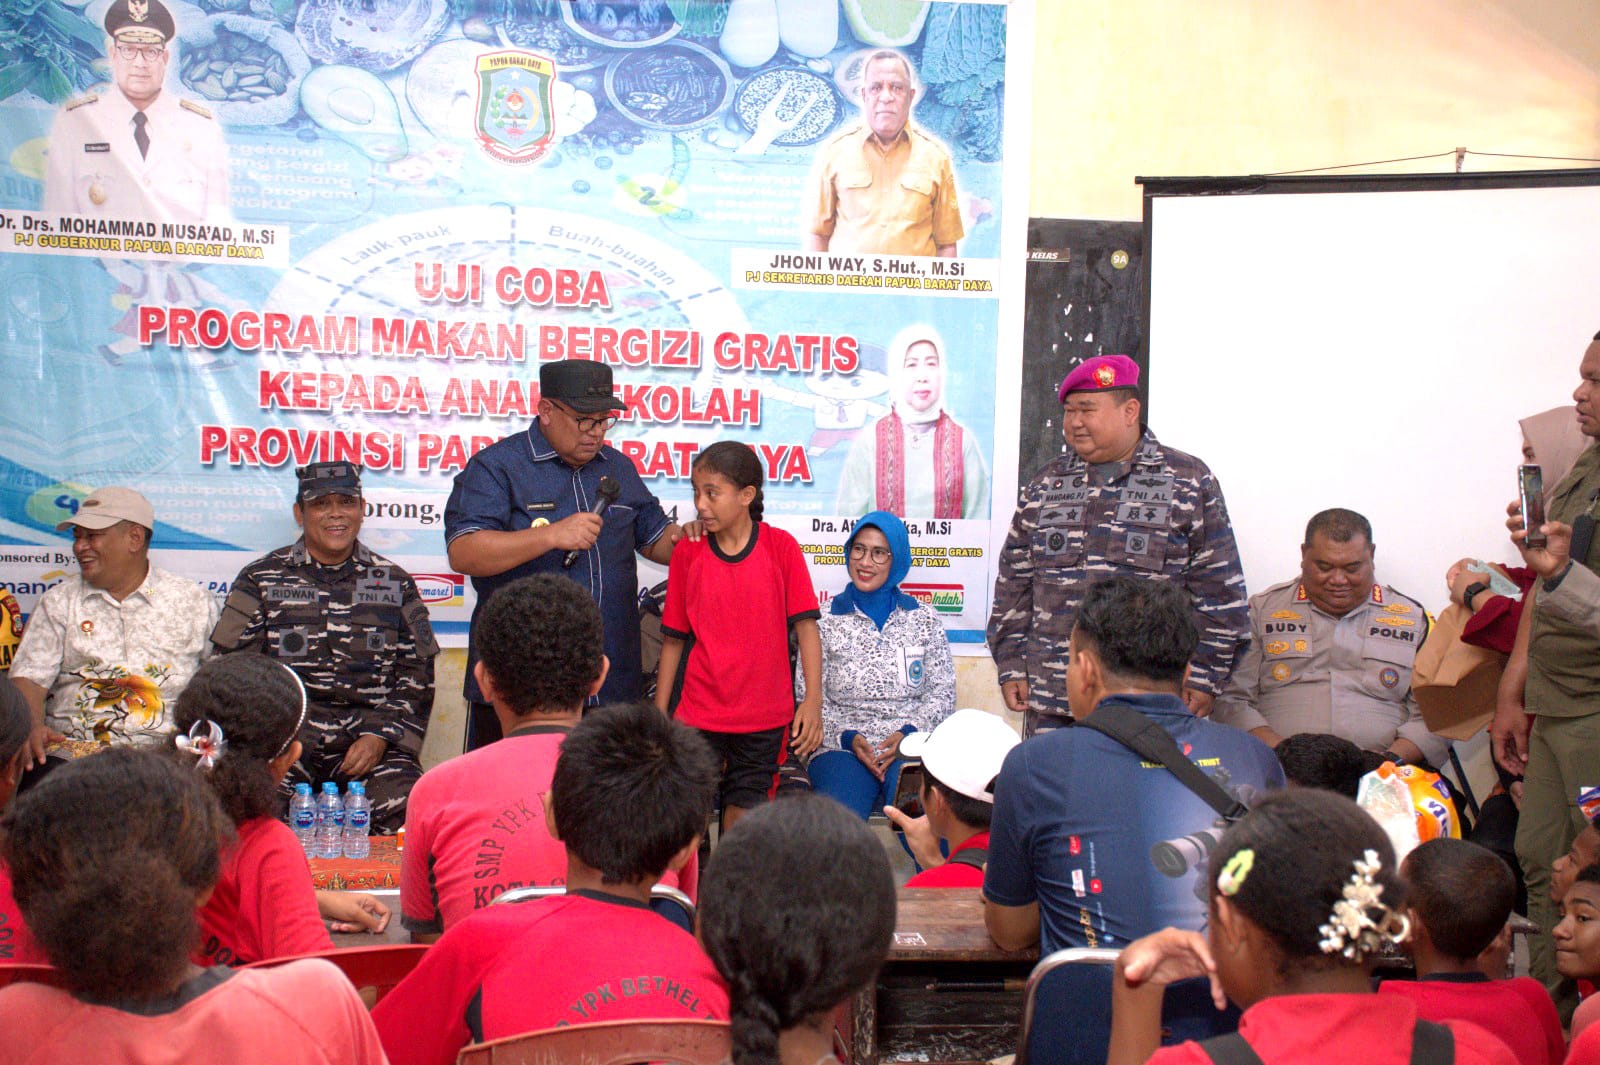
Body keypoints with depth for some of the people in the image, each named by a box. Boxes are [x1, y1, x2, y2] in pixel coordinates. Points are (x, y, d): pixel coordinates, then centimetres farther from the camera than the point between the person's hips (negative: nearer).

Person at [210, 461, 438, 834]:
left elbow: (417, 675, 14)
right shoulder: (260, 579, 12)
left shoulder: (394, 583, 16)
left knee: (403, 809, -27)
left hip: (370, 737, 1)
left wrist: (380, 736, -2)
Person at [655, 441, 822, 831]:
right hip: (698, 716, 1)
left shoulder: (781, 547, -4)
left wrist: (813, 700, -13)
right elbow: (674, 638, 5)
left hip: (764, 723, -1)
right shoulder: (687, 553, 0)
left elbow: (805, 625, -5)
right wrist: (659, 713, 6)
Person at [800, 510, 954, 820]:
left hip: (910, 748, 1)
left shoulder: (924, 620, 14)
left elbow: (944, 690, 9)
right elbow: (808, 696, 5)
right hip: (841, 748, -1)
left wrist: (907, 733, -8)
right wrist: (848, 737, -11)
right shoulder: (826, 622, 9)